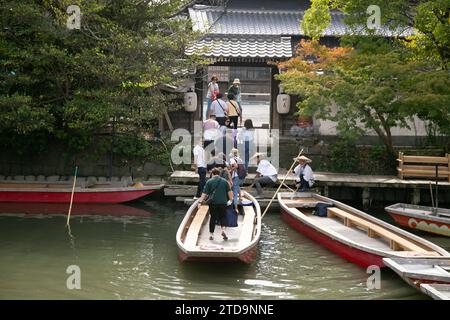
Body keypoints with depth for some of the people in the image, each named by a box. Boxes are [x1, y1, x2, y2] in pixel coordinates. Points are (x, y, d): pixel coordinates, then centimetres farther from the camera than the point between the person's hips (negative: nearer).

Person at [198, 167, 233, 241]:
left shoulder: (209, 181, 2)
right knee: (223, 217, 12)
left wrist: (200, 201, 1)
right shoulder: (224, 181, 7)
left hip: (213, 202, 0)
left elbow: (204, 193, -2)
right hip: (223, 202, 0)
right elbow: (229, 191, 7)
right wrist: (231, 200, 17)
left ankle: (211, 234, 9)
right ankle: (223, 230, -9)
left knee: (213, 218, 7)